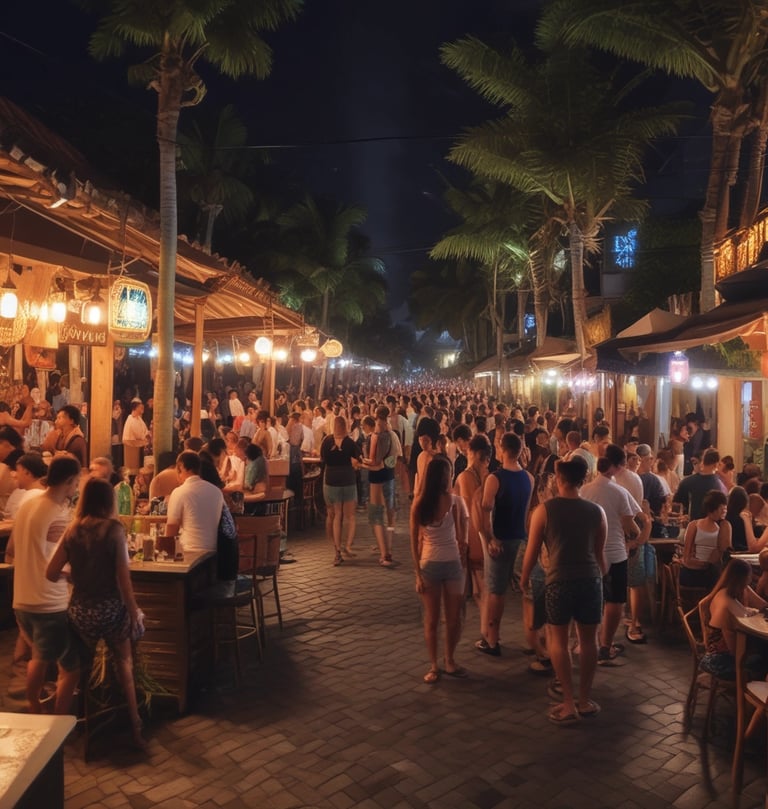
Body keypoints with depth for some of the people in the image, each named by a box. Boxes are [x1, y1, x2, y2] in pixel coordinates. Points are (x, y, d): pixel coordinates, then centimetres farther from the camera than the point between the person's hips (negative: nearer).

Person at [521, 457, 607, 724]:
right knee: (588, 640, 14)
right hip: (590, 580, 3)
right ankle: (585, 699, 25)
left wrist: (525, 578, 15)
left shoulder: (544, 509, -7)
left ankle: (569, 703, 11)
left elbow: (532, 551, -2)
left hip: (559, 581, -3)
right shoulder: (596, 511, 1)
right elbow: (600, 554, 9)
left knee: (558, 640, 10)